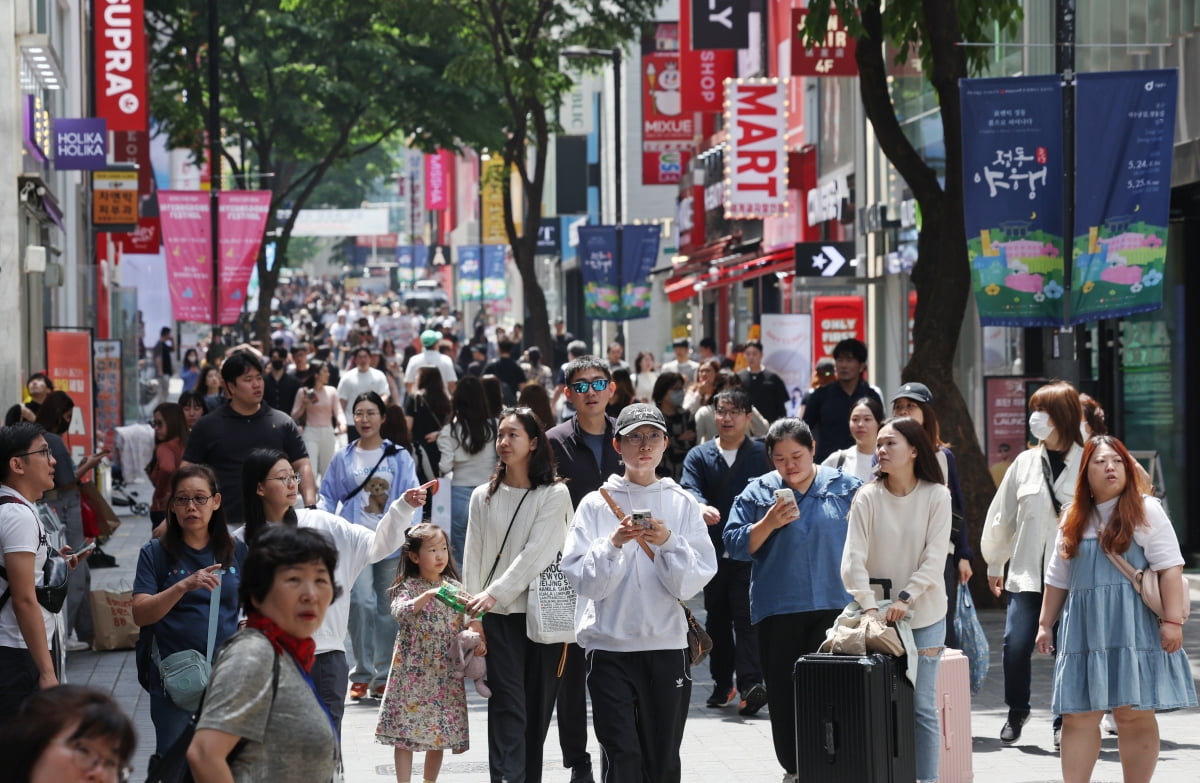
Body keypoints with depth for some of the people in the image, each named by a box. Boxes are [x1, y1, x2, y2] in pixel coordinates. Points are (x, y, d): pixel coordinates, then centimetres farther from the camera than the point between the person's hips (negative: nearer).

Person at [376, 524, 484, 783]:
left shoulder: (455, 587, 7)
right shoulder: (409, 587, -5)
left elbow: (471, 620, 8)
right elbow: (399, 612, -24)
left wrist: (479, 640, -11)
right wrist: (428, 595, -36)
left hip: (446, 673, 4)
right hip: (413, 671, -4)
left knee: (440, 734, 8)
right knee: (405, 734, -2)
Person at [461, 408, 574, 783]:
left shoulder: (554, 494, -1)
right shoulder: (484, 496, 10)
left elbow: (537, 553, -10)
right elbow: (473, 557, 8)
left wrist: (494, 594, -19)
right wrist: (472, 617, 1)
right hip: (498, 616, 1)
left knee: (537, 711, 4)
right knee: (508, 708, -9)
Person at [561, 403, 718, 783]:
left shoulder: (682, 504, 6)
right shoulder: (596, 504, 2)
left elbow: (694, 582, 0)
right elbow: (583, 580, -3)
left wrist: (669, 542, -15)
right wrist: (613, 544, -18)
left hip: (667, 646, 2)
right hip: (610, 647, -2)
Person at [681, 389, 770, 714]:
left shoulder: (762, 454, 5)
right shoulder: (699, 456, 8)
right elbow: (691, 488, -9)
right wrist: (702, 507, -31)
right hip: (713, 550, 3)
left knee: (745, 616, -13)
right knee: (717, 619, 10)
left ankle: (750, 684, -21)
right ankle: (722, 684, 19)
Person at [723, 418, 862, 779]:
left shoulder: (846, 489, 4)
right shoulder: (757, 493, 5)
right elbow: (735, 544, 3)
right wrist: (768, 524, -12)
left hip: (835, 605, -1)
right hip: (777, 610, 1)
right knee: (784, 695, 3)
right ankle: (794, 768, 12)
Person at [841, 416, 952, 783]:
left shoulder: (936, 496, -5)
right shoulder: (868, 497, -4)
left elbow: (934, 559, -9)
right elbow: (852, 560, -11)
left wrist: (905, 598, -20)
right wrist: (870, 607, -22)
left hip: (924, 616, -1)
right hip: (879, 615, 1)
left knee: (922, 706, 0)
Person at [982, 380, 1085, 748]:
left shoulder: (1087, 464, -5)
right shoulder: (1025, 463, 6)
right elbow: (1002, 515, 13)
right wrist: (994, 563, 17)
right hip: (1027, 571, 3)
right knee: (1016, 644, -6)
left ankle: (1065, 721, 17)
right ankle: (1016, 712, 16)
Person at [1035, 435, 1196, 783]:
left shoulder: (1146, 511, -1)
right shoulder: (1073, 519, 15)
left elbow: (1169, 568, -8)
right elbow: (1057, 580, 21)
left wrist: (1172, 620, -15)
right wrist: (1045, 624, 18)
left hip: (1133, 627, -5)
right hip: (1084, 631, 5)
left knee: (1134, 714, -4)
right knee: (1077, 716, 1)